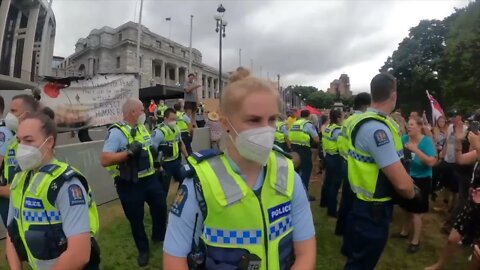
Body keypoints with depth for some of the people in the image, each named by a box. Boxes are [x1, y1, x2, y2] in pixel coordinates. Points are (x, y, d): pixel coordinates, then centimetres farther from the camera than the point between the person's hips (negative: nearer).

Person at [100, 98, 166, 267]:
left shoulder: (142, 127, 7)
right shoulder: (116, 132, -18)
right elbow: (104, 160, -25)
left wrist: (154, 153, 4)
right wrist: (129, 152, -30)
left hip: (150, 178, 7)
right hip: (130, 185, -6)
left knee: (160, 207, 19)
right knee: (136, 218, 11)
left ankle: (159, 236, 47)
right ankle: (143, 249, 35)